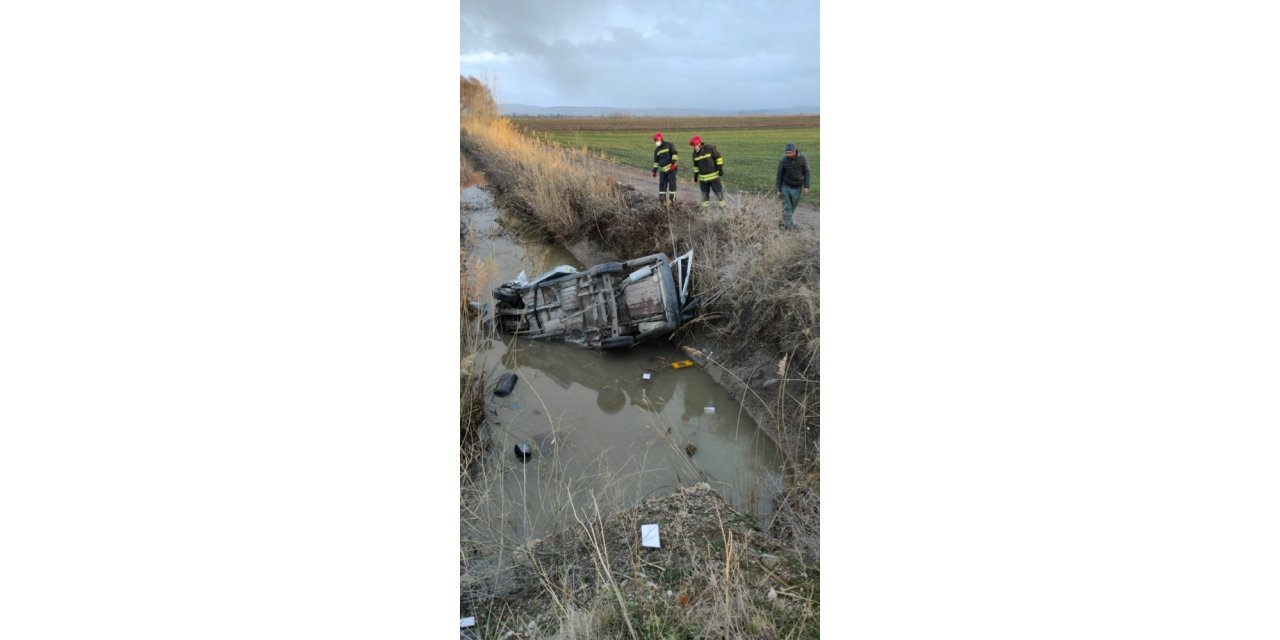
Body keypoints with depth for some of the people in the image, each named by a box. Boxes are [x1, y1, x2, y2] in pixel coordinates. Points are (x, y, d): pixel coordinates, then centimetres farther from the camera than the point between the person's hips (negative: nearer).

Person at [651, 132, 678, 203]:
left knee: (672, 183, -6)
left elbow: (675, 154, -8)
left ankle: (672, 197, 0)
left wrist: (673, 162, -19)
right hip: (663, 169, 6)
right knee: (662, 183, 4)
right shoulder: (657, 150, 14)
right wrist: (654, 170, 12)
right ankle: (662, 197, 12)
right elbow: (656, 161, 19)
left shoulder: (669, 145, -4)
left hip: (671, 168, -6)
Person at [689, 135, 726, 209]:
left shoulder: (709, 148, -14)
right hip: (703, 177, 5)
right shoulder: (695, 154, 4)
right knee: (704, 191, 9)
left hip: (713, 175, -5)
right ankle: (705, 204, 21)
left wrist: (720, 168, -11)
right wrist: (695, 175, 17)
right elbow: (696, 165, 17)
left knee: (717, 189, 2)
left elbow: (718, 157, -9)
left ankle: (722, 203, 15)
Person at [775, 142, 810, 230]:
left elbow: (806, 172, -6)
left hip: (797, 187, 1)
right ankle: (789, 224, 3)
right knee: (786, 207, -2)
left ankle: (785, 221, 28)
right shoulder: (783, 161, -14)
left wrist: (806, 186, -14)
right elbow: (779, 175, -5)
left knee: (793, 206, 11)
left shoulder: (802, 158, -13)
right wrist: (779, 190, -3)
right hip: (786, 186, -1)